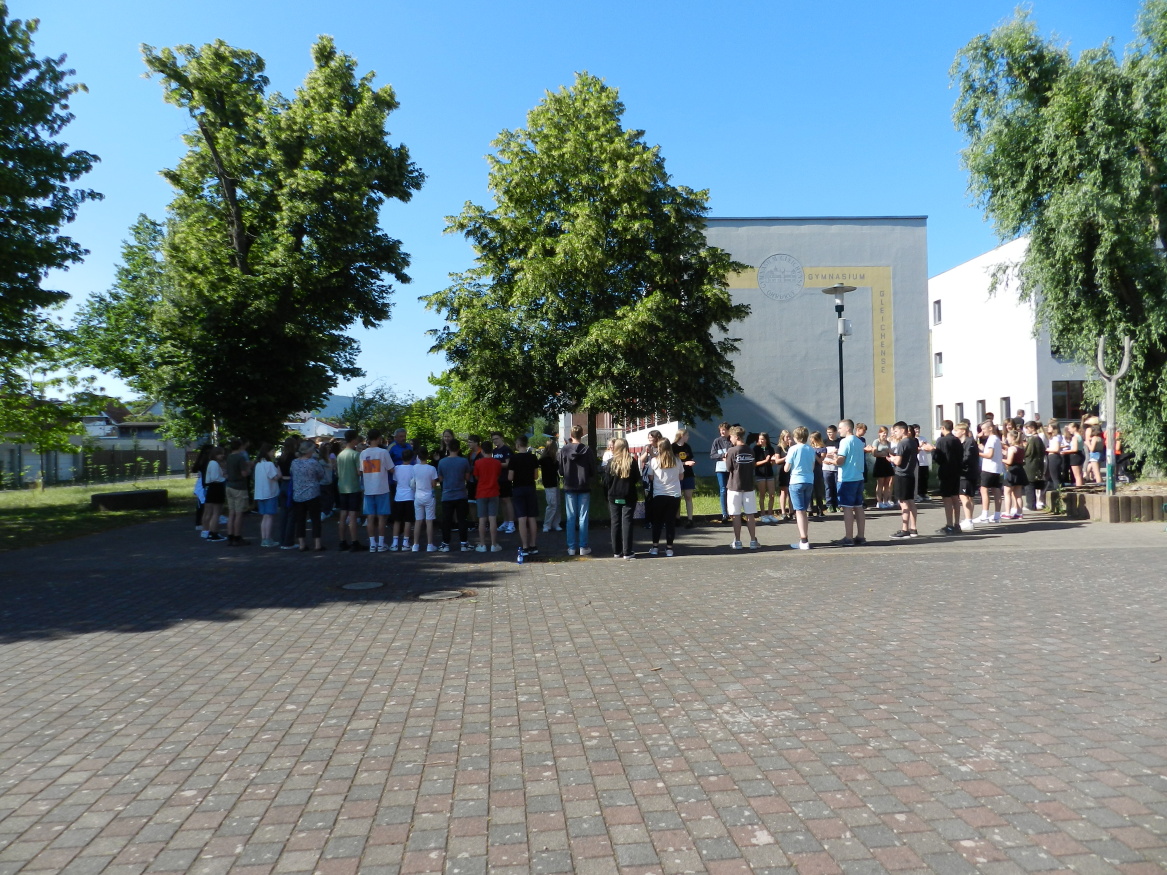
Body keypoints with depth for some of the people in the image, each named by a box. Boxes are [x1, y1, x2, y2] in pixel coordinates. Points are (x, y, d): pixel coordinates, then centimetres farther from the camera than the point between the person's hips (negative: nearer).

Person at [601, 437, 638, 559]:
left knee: (615, 523, 8)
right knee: (627, 522, 1)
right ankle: (627, 552, -1)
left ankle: (616, 551, 10)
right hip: (629, 496, -1)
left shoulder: (611, 462, -5)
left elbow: (606, 481, -4)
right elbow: (637, 479, -2)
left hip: (614, 497, 1)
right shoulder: (632, 462, -7)